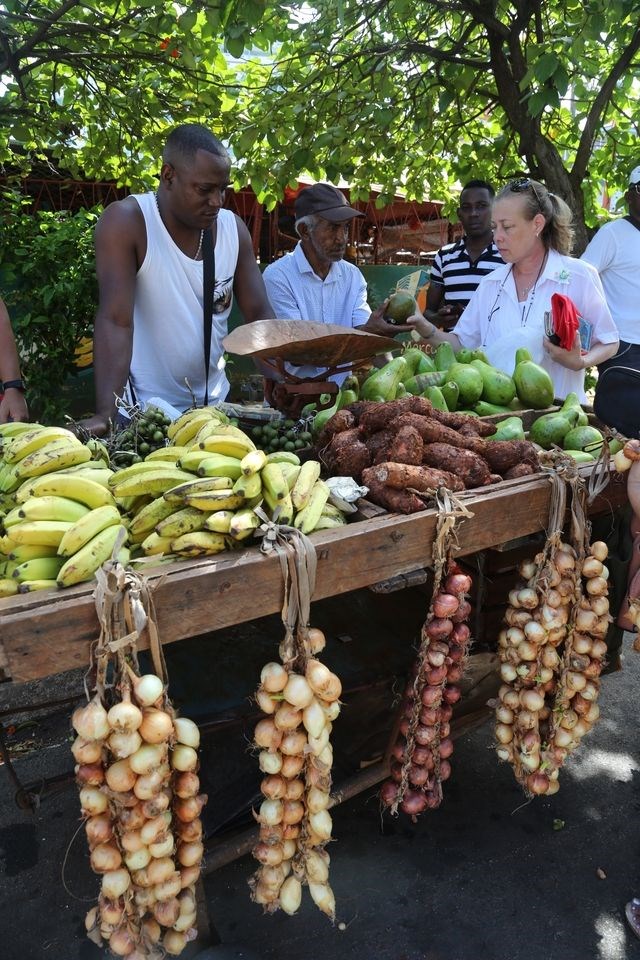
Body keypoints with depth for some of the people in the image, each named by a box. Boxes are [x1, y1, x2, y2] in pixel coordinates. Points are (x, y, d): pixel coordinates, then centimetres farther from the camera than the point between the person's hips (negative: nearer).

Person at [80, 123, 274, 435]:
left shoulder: (234, 228, -1)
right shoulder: (126, 222, -16)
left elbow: (259, 314, -1)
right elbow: (115, 321, -24)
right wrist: (106, 414, -34)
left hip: (213, 401, 5)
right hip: (143, 408, -5)